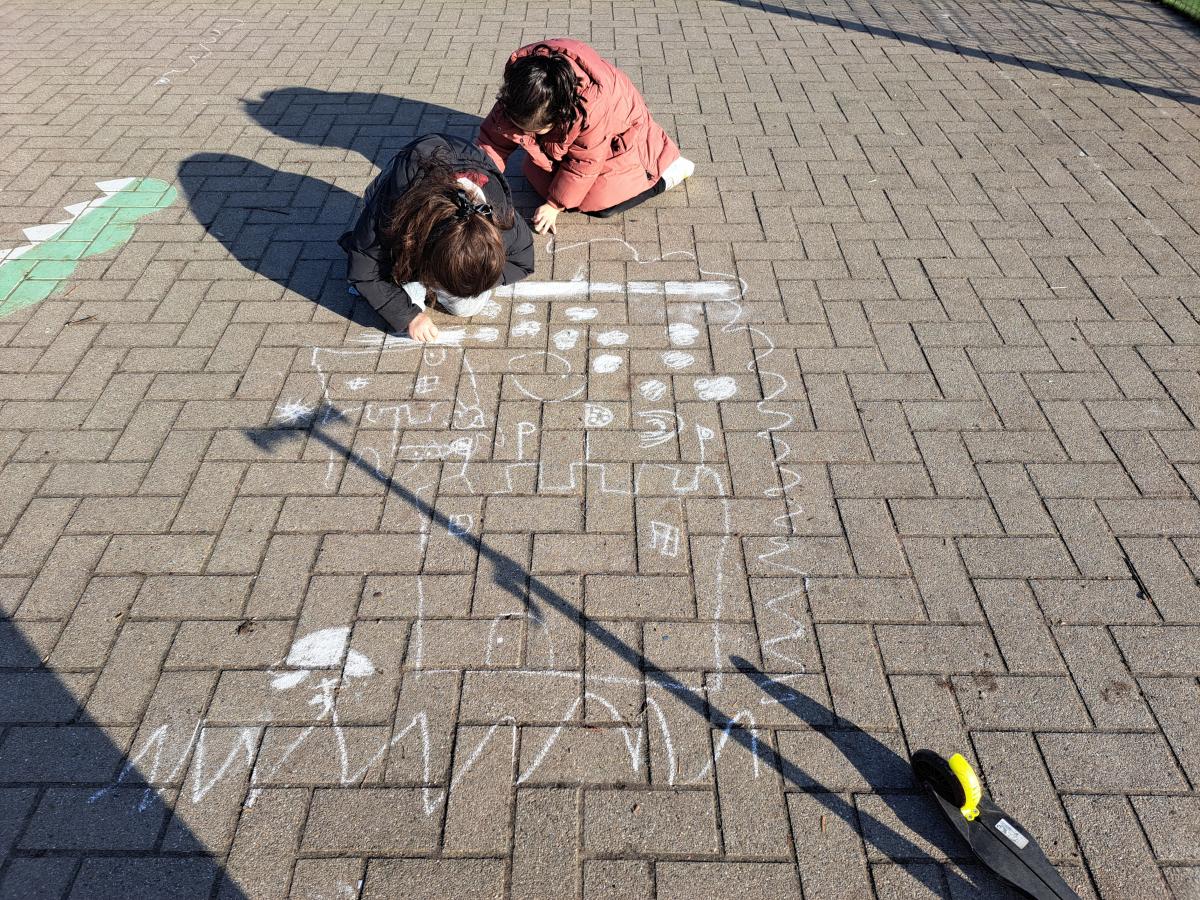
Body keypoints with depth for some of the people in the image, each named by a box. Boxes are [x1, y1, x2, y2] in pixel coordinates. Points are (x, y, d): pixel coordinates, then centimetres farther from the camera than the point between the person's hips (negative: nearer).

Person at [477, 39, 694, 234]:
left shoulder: (593, 107, -44)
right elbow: (495, 137, -19)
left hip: (616, 136, -5)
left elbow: (583, 162, -29)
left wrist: (555, 204, -21)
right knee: (537, 177, -4)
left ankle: (671, 170, 1)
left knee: (598, 202, -15)